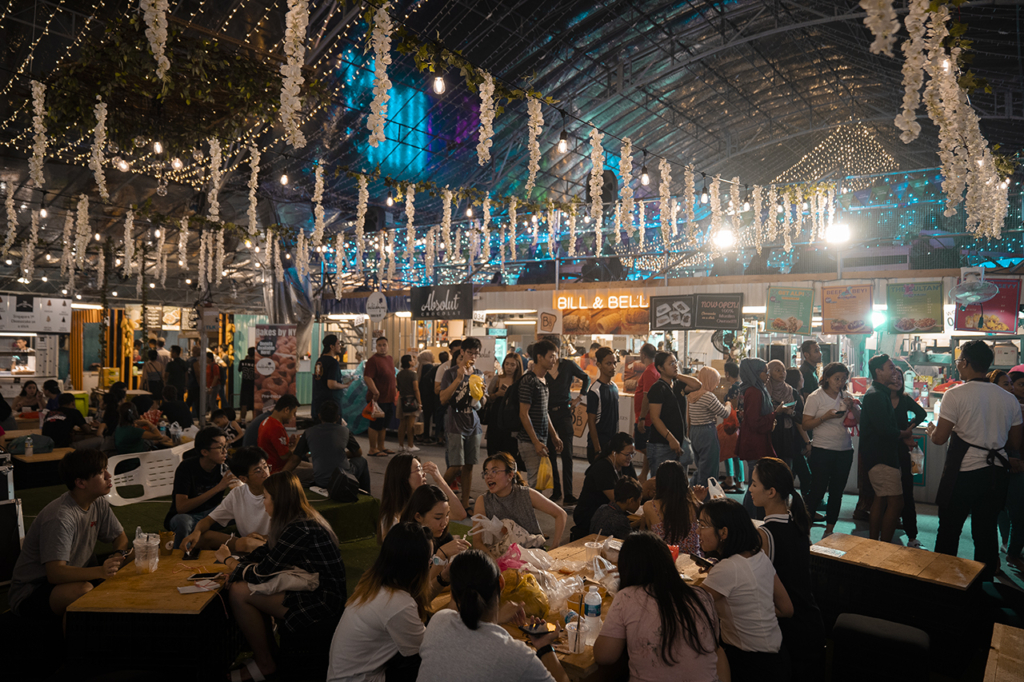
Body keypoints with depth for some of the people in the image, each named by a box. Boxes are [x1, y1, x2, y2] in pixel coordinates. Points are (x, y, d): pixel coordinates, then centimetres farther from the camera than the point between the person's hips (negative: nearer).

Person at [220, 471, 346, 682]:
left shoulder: (300, 530, -23)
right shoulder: (304, 520, 5)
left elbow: (261, 573, -17)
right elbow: (266, 553, 12)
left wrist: (228, 560, 0)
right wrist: (236, 561, -4)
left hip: (321, 604, -10)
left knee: (239, 593, -10)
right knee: (239, 584, 9)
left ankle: (265, 664, 7)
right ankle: (267, 646, 21)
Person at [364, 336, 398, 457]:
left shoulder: (390, 359, 14)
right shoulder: (373, 360, -13)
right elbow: (367, 377, -22)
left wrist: (395, 388, 21)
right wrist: (375, 391, -30)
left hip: (389, 398, 9)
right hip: (378, 398, -9)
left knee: (384, 425, 16)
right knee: (375, 425, -1)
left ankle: (381, 447, 27)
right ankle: (373, 449, 8)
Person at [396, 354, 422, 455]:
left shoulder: (399, 374, 9)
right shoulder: (412, 373, -11)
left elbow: (398, 387, 13)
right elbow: (415, 389, -13)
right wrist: (419, 401, -11)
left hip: (402, 399, 6)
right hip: (411, 399, -6)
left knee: (402, 423, 10)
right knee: (410, 423, -3)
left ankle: (401, 445, 14)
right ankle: (410, 446, -1)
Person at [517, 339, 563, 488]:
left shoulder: (543, 380, 14)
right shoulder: (528, 381, -15)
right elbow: (523, 414, -17)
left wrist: (554, 435, 20)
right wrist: (536, 442, -19)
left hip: (541, 439, 9)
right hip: (530, 441, -9)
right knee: (535, 482, -7)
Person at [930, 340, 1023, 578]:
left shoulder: (955, 395, -12)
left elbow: (939, 438, -13)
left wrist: (931, 429, 9)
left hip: (963, 473, -5)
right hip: (996, 474, 5)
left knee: (948, 531, 7)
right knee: (986, 532, 13)